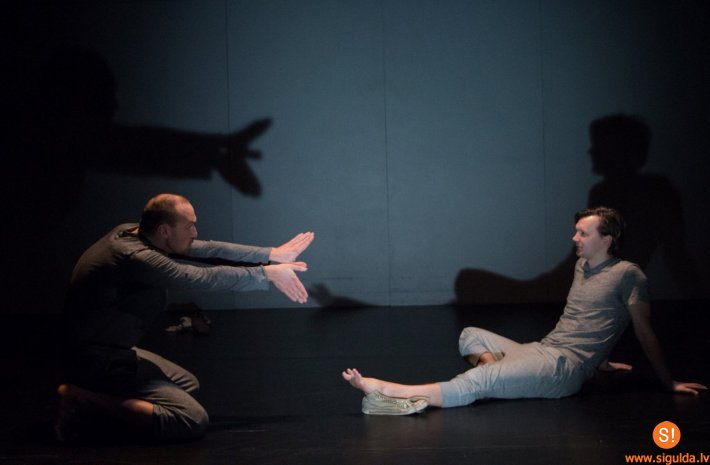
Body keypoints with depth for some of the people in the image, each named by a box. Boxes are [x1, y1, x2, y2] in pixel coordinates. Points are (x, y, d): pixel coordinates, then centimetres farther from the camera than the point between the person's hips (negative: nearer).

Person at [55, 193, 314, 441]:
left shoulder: (131, 232, 1)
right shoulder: (136, 258, -26)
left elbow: (206, 250, 2)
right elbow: (205, 278, -23)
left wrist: (271, 255, 0)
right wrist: (267, 274, -12)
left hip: (114, 350, 11)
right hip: (100, 363, -11)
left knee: (188, 385, 25)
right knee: (194, 421, -15)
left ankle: (96, 401, 8)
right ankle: (88, 403, -11)